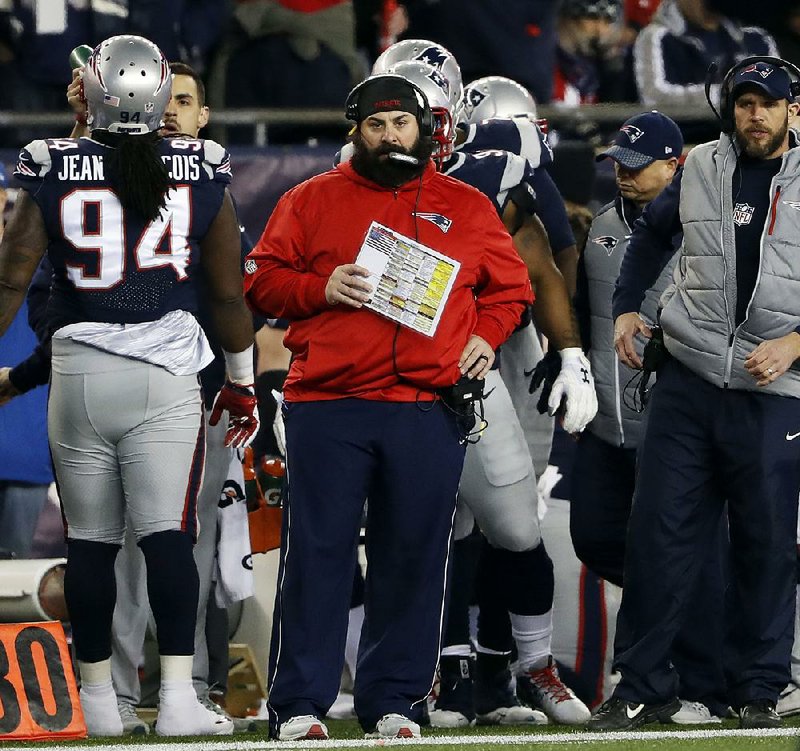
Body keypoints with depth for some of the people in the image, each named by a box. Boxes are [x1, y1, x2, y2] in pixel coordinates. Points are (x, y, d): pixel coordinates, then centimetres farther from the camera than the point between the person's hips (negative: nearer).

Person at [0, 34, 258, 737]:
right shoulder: (201, 173, 0)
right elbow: (228, 292, 7)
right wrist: (242, 381, 19)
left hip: (80, 375, 0)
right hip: (166, 378, 0)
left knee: (91, 542, 8)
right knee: (168, 535, -4)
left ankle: (98, 698, 16)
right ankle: (178, 698, -12)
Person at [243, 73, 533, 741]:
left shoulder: (467, 208, 14)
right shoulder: (313, 200, 10)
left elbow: (510, 285, 20)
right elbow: (261, 279, 9)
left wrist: (485, 336, 2)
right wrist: (321, 289, -8)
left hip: (429, 409, 2)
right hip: (328, 404, -1)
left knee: (413, 558, 2)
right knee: (316, 553, -4)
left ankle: (394, 703, 10)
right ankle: (299, 705, -1)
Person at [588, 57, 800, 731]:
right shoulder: (700, 170, 7)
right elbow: (653, 234, 26)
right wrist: (626, 306, 15)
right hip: (689, 379, 3)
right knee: (659, 535, 1)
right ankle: (644, 687, 7)